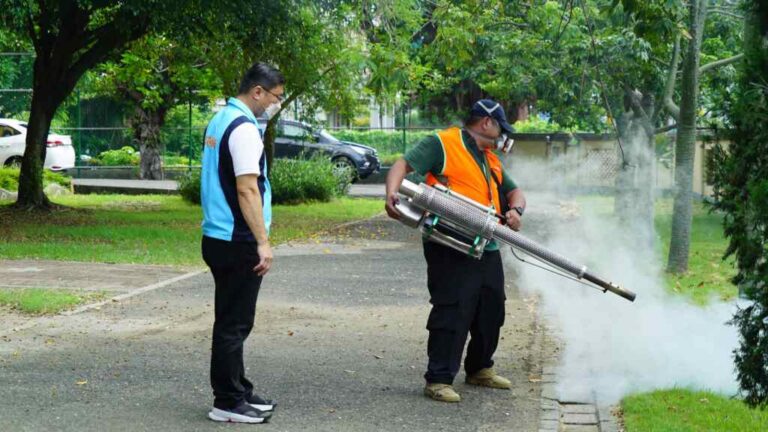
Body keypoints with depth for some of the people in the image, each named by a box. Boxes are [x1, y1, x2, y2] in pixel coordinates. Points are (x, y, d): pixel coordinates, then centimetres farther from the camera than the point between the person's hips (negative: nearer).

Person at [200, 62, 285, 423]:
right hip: (237, 243, -10)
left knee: (231, 322, 16)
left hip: (218, 238, 10)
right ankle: (227, 403, 3)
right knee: (234, 324, -3)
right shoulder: (244, 128, -16)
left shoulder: (219, 121, 14)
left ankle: (238, 391, 25)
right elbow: (247, 190, -22)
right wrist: (263, 242, -21)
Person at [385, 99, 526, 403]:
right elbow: (402, 166, -12)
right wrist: (392, 194, -32)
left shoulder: (491, 160, 23)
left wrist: (515, 210, 0)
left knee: (491, 310, 15)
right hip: (450, 246, -8)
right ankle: (439, 380, -7)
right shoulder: (443, 144, -3)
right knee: (452, 312, -12)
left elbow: (514, 192, 25)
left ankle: (480, 369, 33)